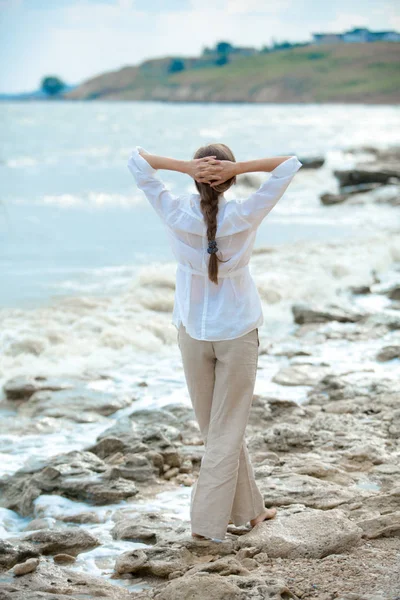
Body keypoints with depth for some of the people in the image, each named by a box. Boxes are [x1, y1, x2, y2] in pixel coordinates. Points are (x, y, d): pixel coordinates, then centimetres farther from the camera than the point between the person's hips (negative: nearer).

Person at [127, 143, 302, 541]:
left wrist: (184, 166, -18)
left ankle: (248, 509, 25)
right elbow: (290, 164, -10)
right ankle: (208, 521, 3)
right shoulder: (245, 217, -15)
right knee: (227, 429, 5)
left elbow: (137, 159, -5)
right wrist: (238, 168, -21)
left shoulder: (175, 214, -12)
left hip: (192, 333, 2)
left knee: (214, 428, 15)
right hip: (238, 333, -2)